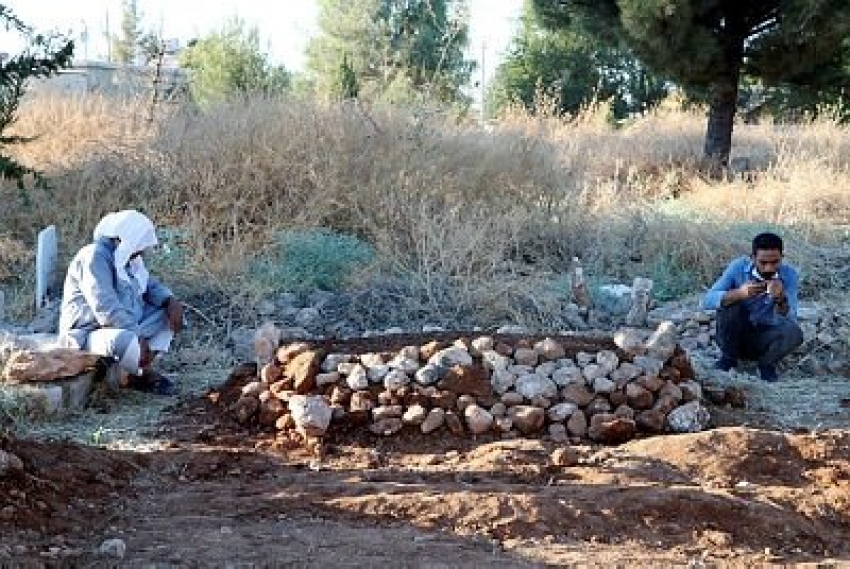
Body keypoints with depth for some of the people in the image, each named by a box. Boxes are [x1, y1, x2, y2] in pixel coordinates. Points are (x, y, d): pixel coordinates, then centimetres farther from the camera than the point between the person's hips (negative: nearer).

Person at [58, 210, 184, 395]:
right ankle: (143, 375, -5)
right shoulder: (95, 257, -21)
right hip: (88, 336, -10)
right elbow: (106, 308, -31)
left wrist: (171, 302, -3)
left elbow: (150, 285, 19)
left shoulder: (124, 258, 8)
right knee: (123, 341, -40)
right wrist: (139, 336, -30)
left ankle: (142, 370, -7)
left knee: (167, 312, 6)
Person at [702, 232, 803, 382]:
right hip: (735, 336, 0)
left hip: (764, 340, 0)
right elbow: (707, 301, -23)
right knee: (728, 301, -27)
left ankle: (767, 364, 1)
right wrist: (739, 293, -39)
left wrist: (781, 300, -44)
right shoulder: (739, 267, -14)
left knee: (793, 332, -29)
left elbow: (788, 319, -22)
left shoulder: (790, 275, -13)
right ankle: (728, 357, -5)